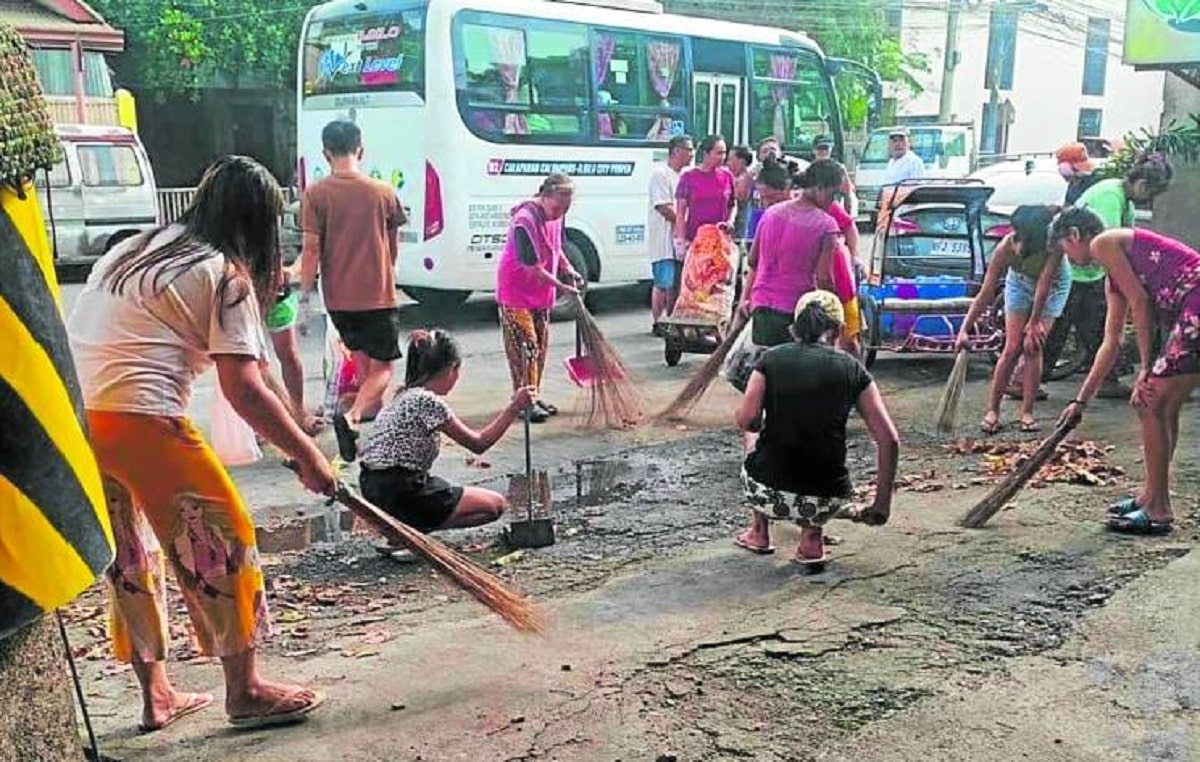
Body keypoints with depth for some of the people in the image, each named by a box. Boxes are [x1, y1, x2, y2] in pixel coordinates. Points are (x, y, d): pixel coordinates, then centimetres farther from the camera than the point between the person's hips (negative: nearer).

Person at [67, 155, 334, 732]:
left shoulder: (133, 250, 22)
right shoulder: (228, 276, -3)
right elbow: (244, 389, -9)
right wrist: (308, 456, -2)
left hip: (69, 417, 8)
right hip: (138, 420, -8)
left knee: (127, 550, 19)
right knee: (224, 536, 5)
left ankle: (156, 695, 30)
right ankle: (245, 691, 14)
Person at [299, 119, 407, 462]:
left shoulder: (315, 194, -4)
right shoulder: (383, 192, -1)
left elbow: (311, 249, -10)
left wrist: (305, 296, -3)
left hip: (338, 296, 2)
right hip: (378, 294, -2)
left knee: (361, 353, 25)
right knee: (382, 368, 1)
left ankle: (374, 407, 33)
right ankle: (352, 416, -23)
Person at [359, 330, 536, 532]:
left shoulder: (405, 396, 11)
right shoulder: (428, 401, -16)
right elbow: (478, 444, -10)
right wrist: (514, 408, -9)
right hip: (402, 496, -10)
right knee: (496, 504, 1)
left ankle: (401, 523, 8)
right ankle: (412, 529, -9)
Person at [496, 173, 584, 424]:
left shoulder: (556, 216, -2)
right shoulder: (525, 221, -27)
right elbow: (534, 268, -26)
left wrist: (568, 270, 1)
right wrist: (561, 287, -20)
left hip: (541, 291, 8)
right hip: (516, 290, -8)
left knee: (540, 345, 12)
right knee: (524, 345, -8)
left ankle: (534, 396, 22)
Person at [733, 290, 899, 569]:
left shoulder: (772, 359, 3)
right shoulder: (852, 369, 4)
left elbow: (746, 421, -9)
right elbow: (889, 440, 0)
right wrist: (882, 504, 8)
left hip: (768, 493, 0)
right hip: (825, 501, 0)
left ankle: (759, 532, 34)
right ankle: (812, 538, 16)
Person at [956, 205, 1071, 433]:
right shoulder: (1006, 248, -34)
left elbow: (1043, 287, -33)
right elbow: (986, 294, -32)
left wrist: (1034, 325, -28)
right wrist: (964, 330, -37)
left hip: (1054, 285, -1)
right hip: (1020, 282, 1)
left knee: (1033, 347, -10)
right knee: (1012, 348, -6)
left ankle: (1027, 413, -1)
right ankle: (992, 410, 1)